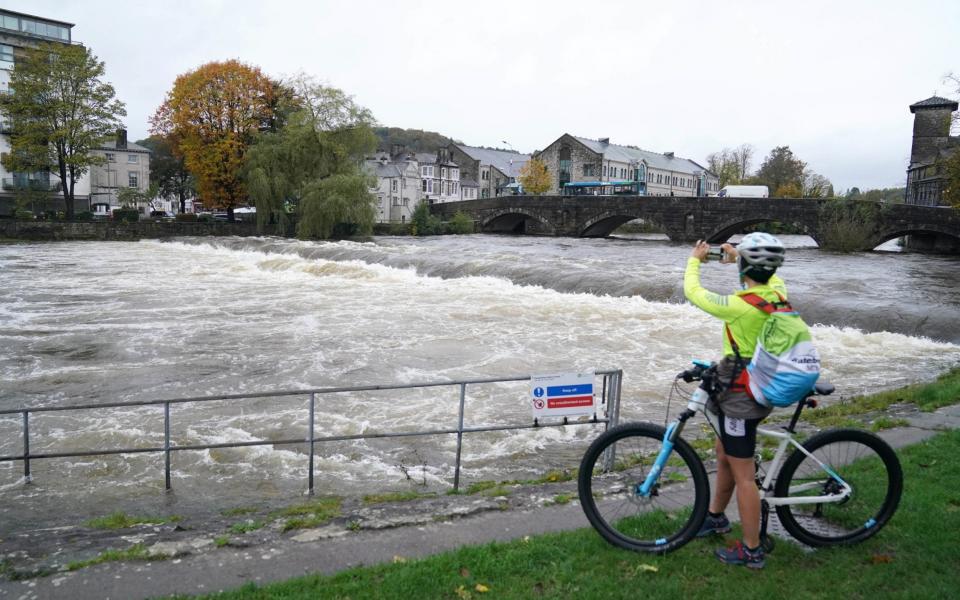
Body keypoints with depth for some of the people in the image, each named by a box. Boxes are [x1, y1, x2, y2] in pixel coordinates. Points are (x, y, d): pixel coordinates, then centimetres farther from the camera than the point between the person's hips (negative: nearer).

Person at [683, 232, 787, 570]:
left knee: (742, 474, 2)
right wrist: (738, 258, 29)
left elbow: (693, 293, -12)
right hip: (761, 388, 9)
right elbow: (768, 276, 23)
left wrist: (695, 259, 5)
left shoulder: (740, 307, -26)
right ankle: (716, 516, 43)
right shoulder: (778, 294, -4)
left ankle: (751, 550, 14)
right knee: (724, 456, 24)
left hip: (739, 396, -9)